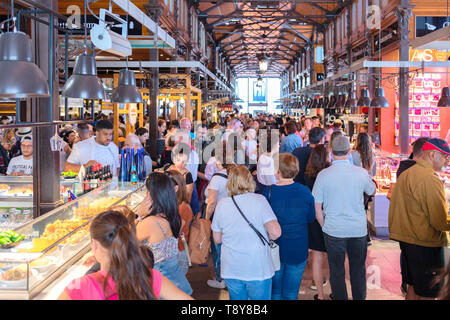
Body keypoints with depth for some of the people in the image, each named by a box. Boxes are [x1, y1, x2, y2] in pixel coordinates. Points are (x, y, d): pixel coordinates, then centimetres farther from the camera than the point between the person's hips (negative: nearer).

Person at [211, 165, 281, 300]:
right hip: (258, 269, -3)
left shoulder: (221, 205, -1)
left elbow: (217, 239, 7)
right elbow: (275, 233, -16)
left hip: (231, 270, 3)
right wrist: (265, 236, 5)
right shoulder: (259, 200, -9)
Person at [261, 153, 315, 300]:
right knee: (291, 293, 12)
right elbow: (311, 218, 3)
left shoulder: (267, 192, -15)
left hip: (274, 249, 0)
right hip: (298, 251, 1)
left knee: (274, 292, 16)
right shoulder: (305, 192, -11)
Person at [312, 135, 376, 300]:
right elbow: (372, 191, 16)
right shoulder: (361, 173, -7)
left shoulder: (323, 175, -10)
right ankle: (359, 297, 26)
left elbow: (317, 208, -5)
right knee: (358, 269, 16)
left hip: (334, 230, -2)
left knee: (337, 271, 10)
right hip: (359, 229, 2)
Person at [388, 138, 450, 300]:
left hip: (405, 240, 9)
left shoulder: (405, 174, 10)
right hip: (425, 245, -9)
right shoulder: (430, 179, -19)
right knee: (428, 293, 2)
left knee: (413, 287, 21)